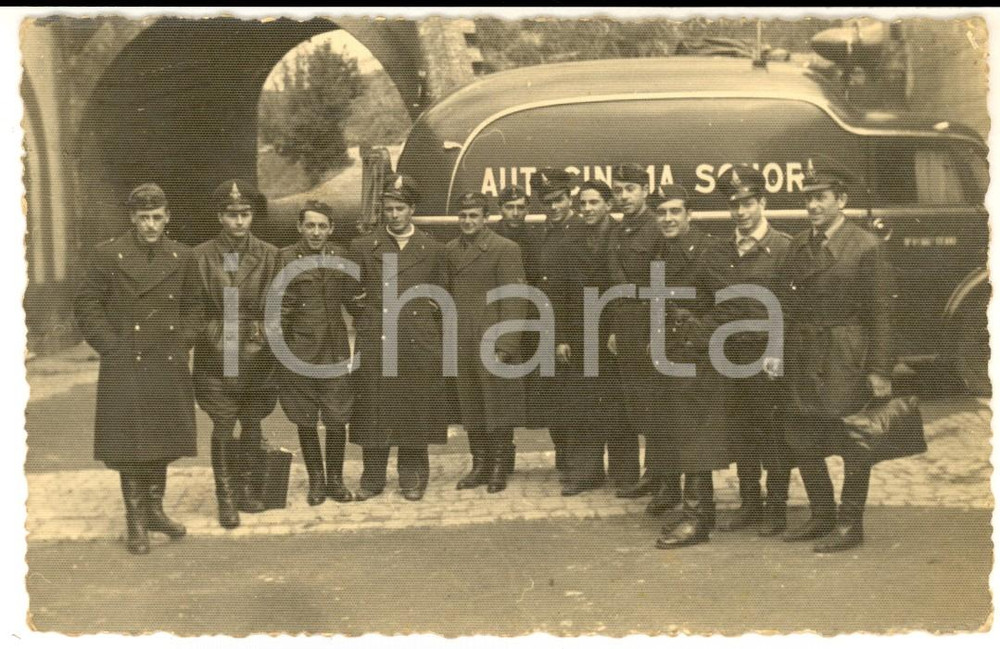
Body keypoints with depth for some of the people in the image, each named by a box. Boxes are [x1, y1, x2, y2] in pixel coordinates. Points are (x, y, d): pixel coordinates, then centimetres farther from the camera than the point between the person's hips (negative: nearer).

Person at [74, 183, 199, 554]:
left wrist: (184, 341, 2)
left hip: (169, 369, 3)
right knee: (131, 447, 0)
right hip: (125, 370, -3)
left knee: (163, 444, 12)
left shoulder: (182, 256, 6)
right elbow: (85, 306, -1)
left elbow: (192, 306, 15)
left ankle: (154, 509, 28)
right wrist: (113, 347, -7)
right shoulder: (108, 255, -4)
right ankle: (136, 521, 12)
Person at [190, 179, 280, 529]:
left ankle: (249, 491, 24)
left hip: (258, 354, 2)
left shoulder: (269, 255, 4)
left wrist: (266, 335, 1)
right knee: (223, 427, -1)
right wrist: (209, 334, -2)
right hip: (216, 355, -1)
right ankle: (227, 499, 9)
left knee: (252, 425, 9)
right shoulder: (201, 255, 0)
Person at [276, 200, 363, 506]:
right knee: (305, 420, 7)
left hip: (335, 349, 2)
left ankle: (335, 478, 19)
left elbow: (353, 302, 14)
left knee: (337, 418, 3)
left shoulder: (340, 256, 7)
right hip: (300, 349, -2)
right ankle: (316, 480, 22)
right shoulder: (285, 257, -4)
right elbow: (278, 306, -4)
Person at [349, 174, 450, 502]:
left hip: (419, 343, 0)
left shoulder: (433, 249, 8)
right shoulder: (363, 247, 8)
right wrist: (366, 320, 5)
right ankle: (373, 478, 13)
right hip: (374, 343, 0)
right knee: (374, 410, 2)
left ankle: (412, 478, 16)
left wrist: (431, 307, 1)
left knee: (415, 411, 4)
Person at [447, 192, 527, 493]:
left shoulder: (505, 249, -7)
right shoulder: (450, 250, 12)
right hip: (461, 344, 5)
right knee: (470, 410, 12)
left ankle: (500, 469, 16)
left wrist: (504, 347, -16)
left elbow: (513, 301, -11)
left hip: (493, 343, -5)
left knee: (498, 409, 3)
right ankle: (480, 465, 24)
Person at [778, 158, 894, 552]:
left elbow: (880, 313, -9)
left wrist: (879, 370, -13)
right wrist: (778, 353, 5)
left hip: (845, 361, -6)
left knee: (853, 445, 4)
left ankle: (850, 524, 17)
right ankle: (821, 516, 28)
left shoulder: (867, 246, -7)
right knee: (802, 442, 11)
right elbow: (787, 304, 11)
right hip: (801, 358, 6)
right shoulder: (798, 245, 10)